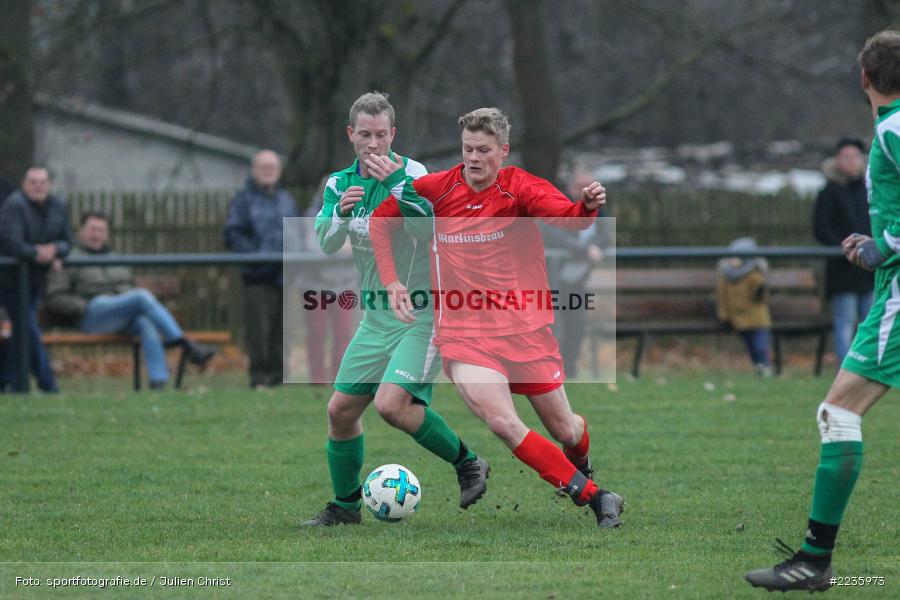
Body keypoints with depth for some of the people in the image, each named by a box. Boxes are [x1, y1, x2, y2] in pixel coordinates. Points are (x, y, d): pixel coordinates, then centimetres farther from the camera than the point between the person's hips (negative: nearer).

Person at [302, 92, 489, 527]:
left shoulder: (413, 176, -12)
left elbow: (432, 230, -27)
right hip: (377, 316, 7)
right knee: (341, 409, 7)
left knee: (391, 403, -23)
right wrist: (342, 213, -24)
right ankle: (345, 504, 24)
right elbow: (326, 243, -4)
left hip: (422, 314, -7)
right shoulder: (340, 183, 7)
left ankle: (467, 464, -5)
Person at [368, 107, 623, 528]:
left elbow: (568, 217, -27)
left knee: (565, 431, 9)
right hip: (463, 331, 0)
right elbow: (380, 220, 13)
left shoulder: (521, 188, -8)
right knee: (502, 423, -24)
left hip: (525, 328, 0)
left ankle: (581, 463, 48)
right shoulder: (436, 189, -2)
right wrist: (392, 281, 1)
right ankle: (593, 496, -15)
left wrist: (588, 206, -51)